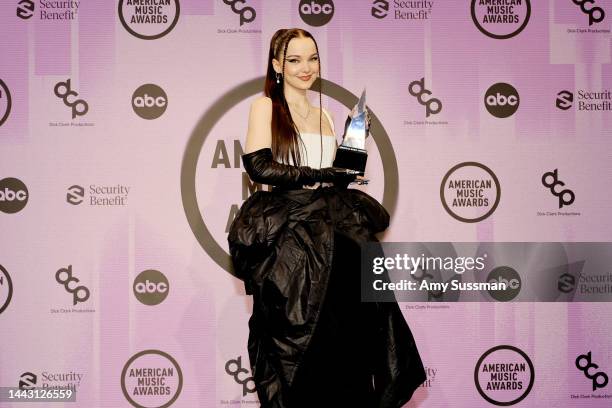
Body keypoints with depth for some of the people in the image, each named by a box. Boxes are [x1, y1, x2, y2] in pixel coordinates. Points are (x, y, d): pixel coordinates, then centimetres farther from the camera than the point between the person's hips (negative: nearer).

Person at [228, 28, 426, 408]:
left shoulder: (324, 115, 21)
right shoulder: (265, 106, 2)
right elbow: (259, 167, -11)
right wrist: (320, 177, -12)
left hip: (328, 223, 5)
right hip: (287, 229, -5)